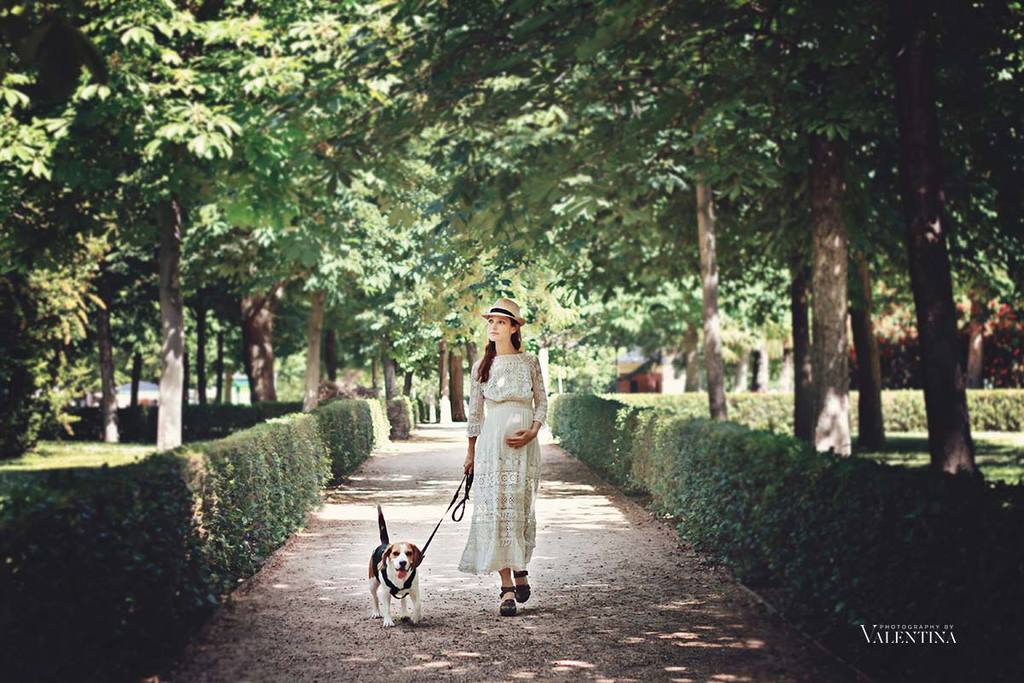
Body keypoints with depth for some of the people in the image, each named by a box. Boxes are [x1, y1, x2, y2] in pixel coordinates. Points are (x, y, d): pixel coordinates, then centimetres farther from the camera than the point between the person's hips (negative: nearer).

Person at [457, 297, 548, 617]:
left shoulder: (529, 362, 4)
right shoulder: (481, 367, 7)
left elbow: (542, 402, 7)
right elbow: (474, 411, 11)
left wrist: (532, 432, -9)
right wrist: (470, 452, 12)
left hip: (524, 444, -1)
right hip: (491, 442, 1)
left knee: (520, 507, 2)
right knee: (494, 507, -7)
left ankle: (520, 570, 27)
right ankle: (507, 588, -6)